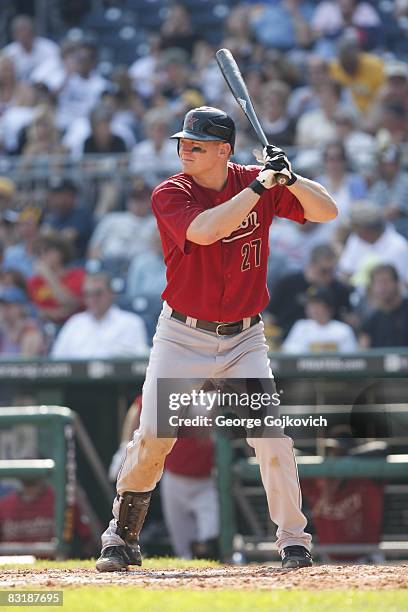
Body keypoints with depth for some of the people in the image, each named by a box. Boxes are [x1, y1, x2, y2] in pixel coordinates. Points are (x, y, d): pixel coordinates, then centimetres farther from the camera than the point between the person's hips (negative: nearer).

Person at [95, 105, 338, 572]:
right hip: (183, 337, -1)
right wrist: (259, 187, -29)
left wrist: (288, 178, -22)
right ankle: (121, 539, 12)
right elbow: (204, 231, -31)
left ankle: (294, 540, 4)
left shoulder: (256, 183, -2)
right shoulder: (170, 194, -11)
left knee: (272, 436, -9)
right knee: (152, 439, -5)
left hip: (244, 340, 2)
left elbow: (327, 211, -5)